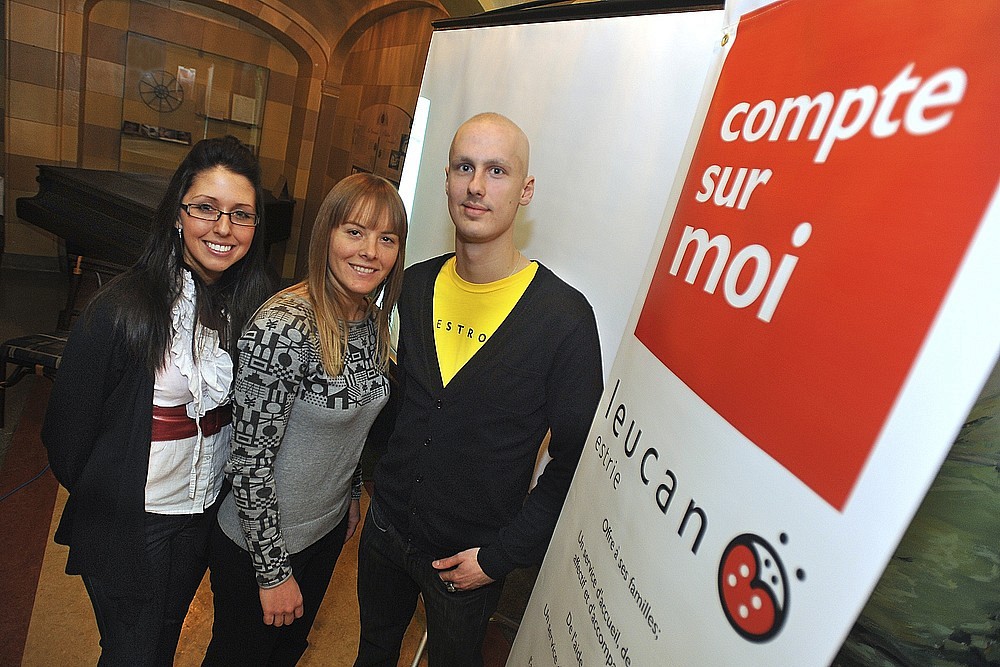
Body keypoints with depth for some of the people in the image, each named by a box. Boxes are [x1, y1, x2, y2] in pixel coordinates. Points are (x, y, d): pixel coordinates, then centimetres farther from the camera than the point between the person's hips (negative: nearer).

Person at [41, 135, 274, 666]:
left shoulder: (251, 307, -8)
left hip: (208, 514, 4)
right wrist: (99, 498, 0)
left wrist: (221, 489, 3)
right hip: (128, 525, -4)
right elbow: (67, 430, -12)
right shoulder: (122, 308, -22)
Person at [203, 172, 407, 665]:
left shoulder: (373, 318, -6)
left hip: (328, 529, 6)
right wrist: (274, 571, -16)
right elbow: (250, 460, -24)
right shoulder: (285, 328, -30)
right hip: (260, 544, -6)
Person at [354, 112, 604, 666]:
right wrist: (366, 476, 7)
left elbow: (575, 460, -15)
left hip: (470, 558, -4)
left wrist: (501, 554, -15)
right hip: (384, 526, 4)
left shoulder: (565, 316, -21)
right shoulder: (415, 284, -6)